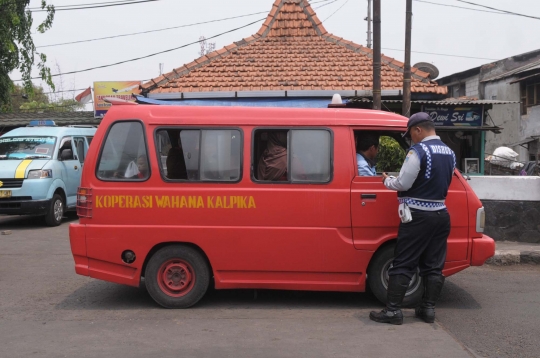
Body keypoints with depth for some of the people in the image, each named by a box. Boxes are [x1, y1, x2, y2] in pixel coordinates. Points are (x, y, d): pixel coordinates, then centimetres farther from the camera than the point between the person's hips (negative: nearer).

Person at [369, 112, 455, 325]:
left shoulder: (419, 151, -14)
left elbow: (403, 183, -15)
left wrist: (387, 180, 3)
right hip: (441, 214, 7)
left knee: (403, 265, -2)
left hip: (418, 215, -7)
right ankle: (429, 308, 16)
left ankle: (393, 311, 0)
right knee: (433, 266, 11)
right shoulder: (449, 153, 11)